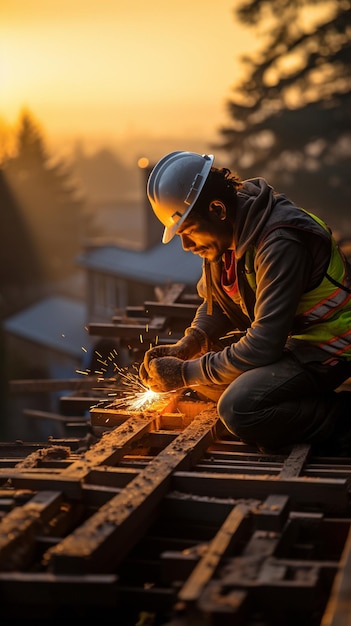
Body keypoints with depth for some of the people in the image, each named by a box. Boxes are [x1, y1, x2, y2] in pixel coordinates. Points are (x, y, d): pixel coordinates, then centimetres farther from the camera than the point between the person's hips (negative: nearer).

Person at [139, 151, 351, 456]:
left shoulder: (280, 243, -29)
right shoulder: (223, 232, -1)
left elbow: (262, 348, -30)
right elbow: (215, 306, 14)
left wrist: (185, 374, -21)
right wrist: (183, 349, -5)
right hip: (284, 338, 10)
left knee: (239, 408, -30)